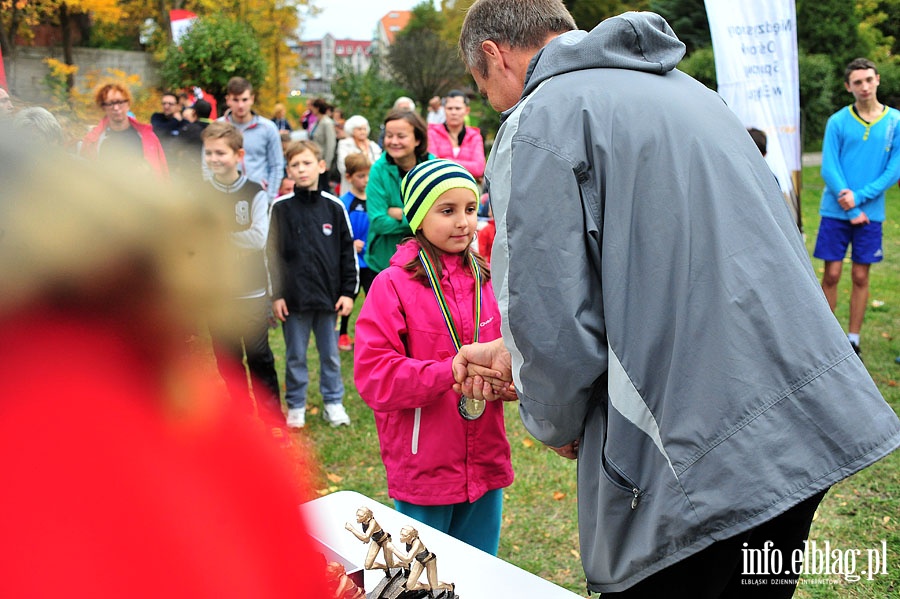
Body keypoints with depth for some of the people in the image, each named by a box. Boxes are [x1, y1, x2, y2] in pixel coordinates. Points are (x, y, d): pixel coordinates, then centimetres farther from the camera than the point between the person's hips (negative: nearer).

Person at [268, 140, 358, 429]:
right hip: (294, 297, -1)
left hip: (328, 295, 1)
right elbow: (272, 254, -1)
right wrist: (276, 295, -5)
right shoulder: (281, 208, -2)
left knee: (330, 354, 12)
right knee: (295, 356, 9)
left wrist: (348, 292, 1)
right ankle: (296, 406, 22)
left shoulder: (334, 207, 2)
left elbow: (348, 252, 5)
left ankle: (333, 403, 25)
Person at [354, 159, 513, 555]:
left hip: (485, 465, 5)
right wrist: (450, 373, -27)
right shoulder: (393, 285, -11)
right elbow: (373, 375, -17)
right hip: (423, 471, -4)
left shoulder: (487, 281, 5)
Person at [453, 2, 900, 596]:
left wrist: (555, 423, 5)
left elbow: (551, 321, -18)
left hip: (696, 472, -9)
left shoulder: (537, 121, -10)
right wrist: (520, 360, 24)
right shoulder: (687, 88, 18)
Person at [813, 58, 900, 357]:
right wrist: (852, 211, -10)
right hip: (836, 212, -1)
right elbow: (829, 169, -5)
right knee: (831, 275, 1)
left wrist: (859, 196, -13)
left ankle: (853, 339, 17)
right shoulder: (837, 122, -2)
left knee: (860, 277, 7)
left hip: (871, 212, 1)